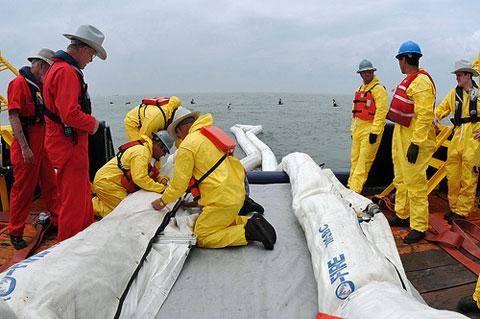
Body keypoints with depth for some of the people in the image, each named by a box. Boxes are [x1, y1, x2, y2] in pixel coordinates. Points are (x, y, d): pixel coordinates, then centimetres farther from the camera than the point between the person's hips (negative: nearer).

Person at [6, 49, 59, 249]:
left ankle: (57, 221, 26)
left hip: (43, 144, 9)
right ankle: (15, 233, 11)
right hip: (27, 145, -9)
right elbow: (13, 117, -18)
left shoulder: (39, 86, 17)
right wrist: (25, 148, -23)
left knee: (50, 184, 14)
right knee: (23, 189, -1)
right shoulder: (19, 83, -10)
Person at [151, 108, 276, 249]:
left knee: (201, 238, 2)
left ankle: (248, 232, -8)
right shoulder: (213, 132, 13)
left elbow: (179, 183, -5)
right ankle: (251, 222, 8)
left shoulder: (187, 147, -11)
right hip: (238, 192, 9)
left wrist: (163, 201, 12)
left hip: (222, 199, -9)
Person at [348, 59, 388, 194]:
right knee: (354, 159, 12)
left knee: (364, 161, -8)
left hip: (370, 130, -9)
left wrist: (374, 131, -21)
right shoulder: (360, 89, 19)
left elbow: (381, 111, -17)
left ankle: (355, 190, -9)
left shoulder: (378, 89, -8)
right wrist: (353, 130, 21)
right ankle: (351, 185, 21)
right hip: (358, 129, 9)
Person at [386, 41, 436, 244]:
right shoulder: (408, 81, 16)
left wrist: (416, 143, -26)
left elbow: (424, 116, -23)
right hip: (401, 137, 11)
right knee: (401, 180, 18)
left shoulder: (422, 82, -16)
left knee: (415, 184, -5)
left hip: (415, 141, -11)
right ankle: (402, 215, 31)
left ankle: (419, 227, 4)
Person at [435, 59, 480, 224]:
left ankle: (462, 211, 5)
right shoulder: (454, 93, 12)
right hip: (458, 135, 5)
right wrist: (436, 117, -6)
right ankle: (454, 207, 20)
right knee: (453, 173, 7)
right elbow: (442, 107, 16)